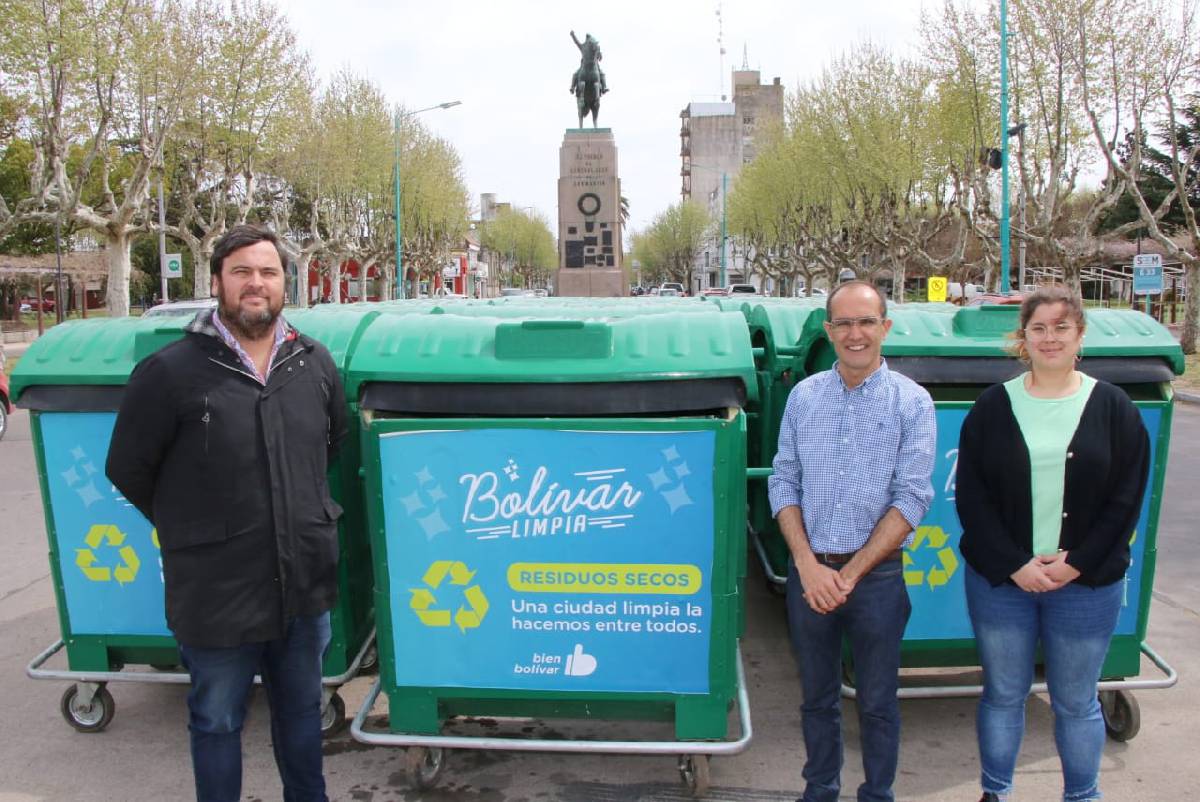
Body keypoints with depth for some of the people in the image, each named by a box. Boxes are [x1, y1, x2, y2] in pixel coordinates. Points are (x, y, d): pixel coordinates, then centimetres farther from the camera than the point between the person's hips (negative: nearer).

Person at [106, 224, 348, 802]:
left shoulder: (315, 363, 0)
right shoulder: (170, 371, -12)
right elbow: (127, 469, -2)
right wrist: (190, 526, 6)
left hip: (306, 583, 4)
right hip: (217, 591, -3)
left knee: (302, 709, 22)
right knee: (217, 721, 15)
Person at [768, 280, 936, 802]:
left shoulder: (912, 402, -5)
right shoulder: (804, 396, 2)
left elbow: (911, 499, -9)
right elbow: (784, 484, 1)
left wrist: (850, 573, -13)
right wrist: (809, 565, -10)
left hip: (876, 577, -2)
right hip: (808, 572, 2)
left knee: (877, 703, 13)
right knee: (817, 697, 17)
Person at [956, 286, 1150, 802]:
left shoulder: (1113, 407, 0)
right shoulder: (993, 407, -1)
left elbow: (1127, 498, -2)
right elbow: (970, 495, -4)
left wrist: (1076, 563, -10)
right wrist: (1015, 564, -12)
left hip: (1086, 582, 0)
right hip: (1000, 579, 0)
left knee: (1076, 701, 12)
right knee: (1002, 694, 12)